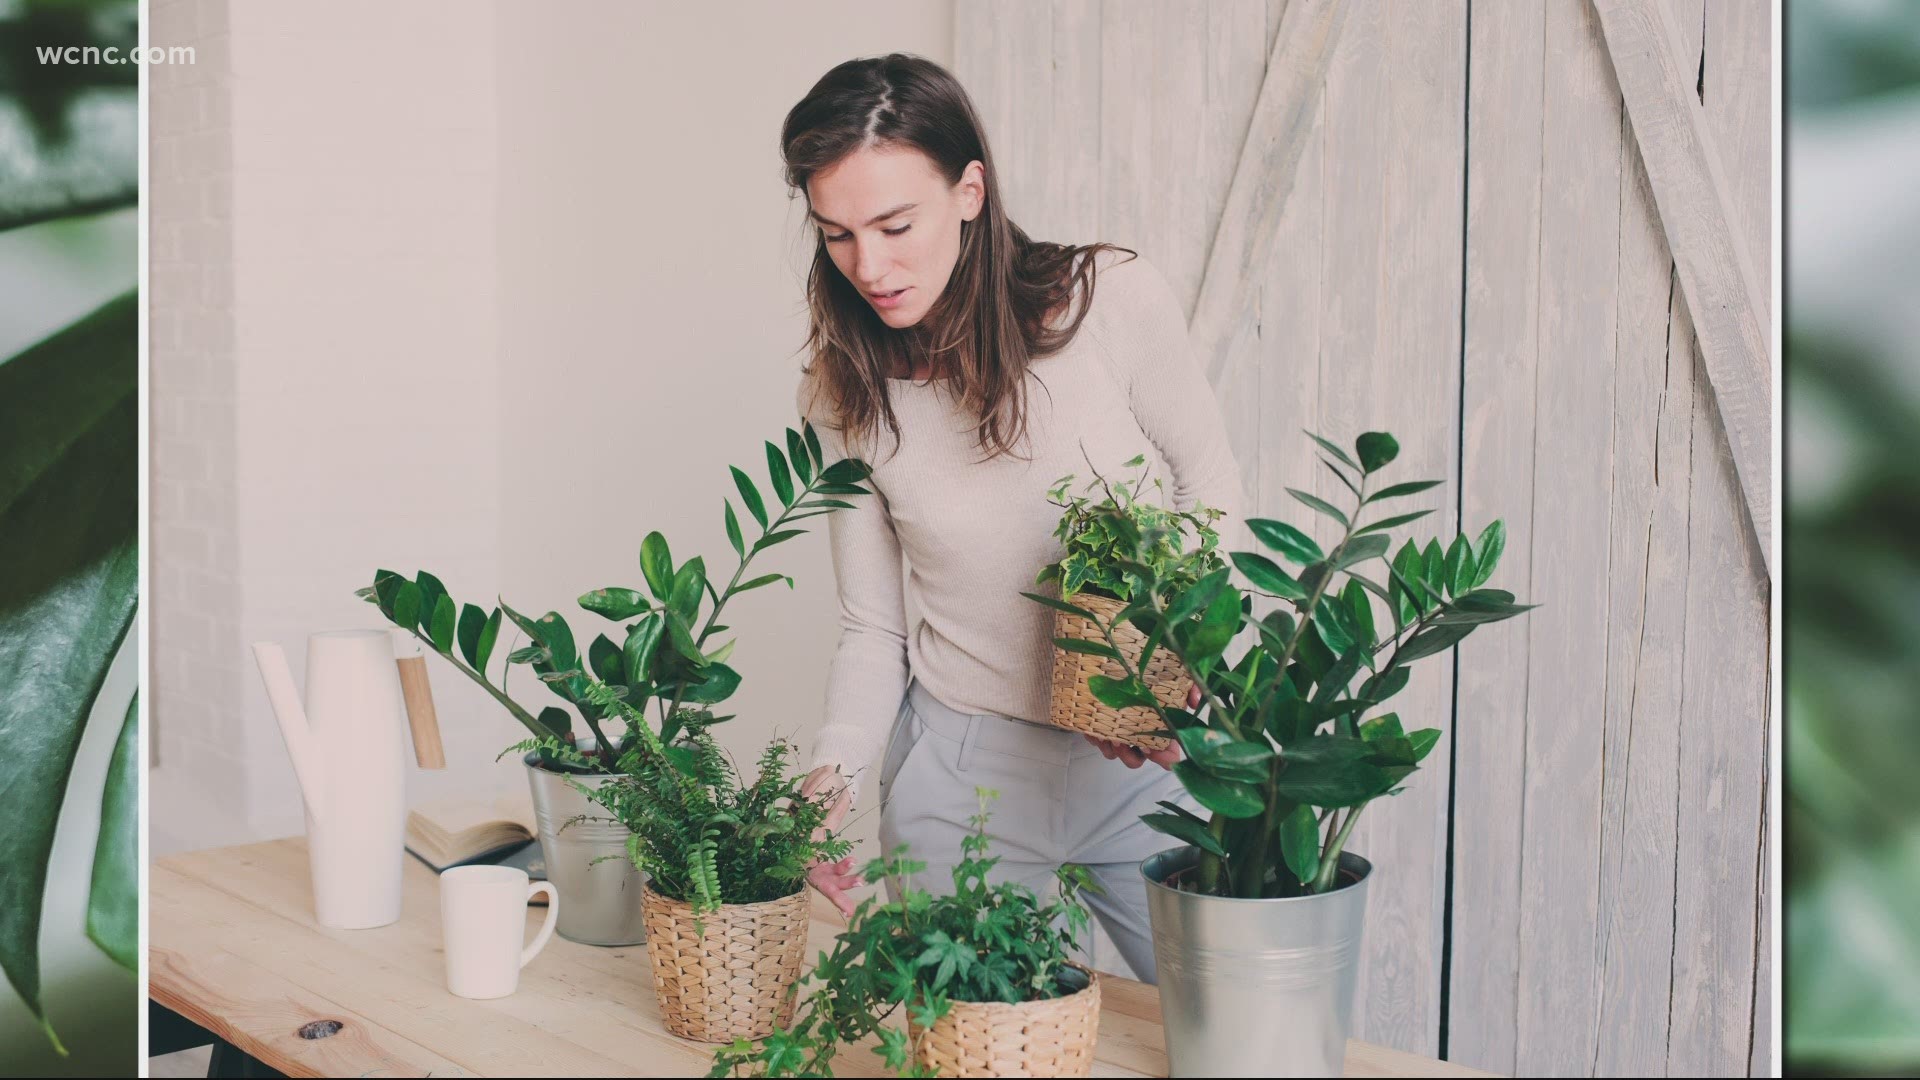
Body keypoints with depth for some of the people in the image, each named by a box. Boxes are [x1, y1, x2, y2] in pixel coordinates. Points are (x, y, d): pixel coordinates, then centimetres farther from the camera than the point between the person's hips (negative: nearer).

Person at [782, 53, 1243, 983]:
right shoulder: (843, 393, -6)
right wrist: (834, 775, -17)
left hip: (1147, 760, 0)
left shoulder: (1113, 302, -14)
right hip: (965, 771, 1)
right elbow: (871, 629, 0)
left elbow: (1213, 496, -1)